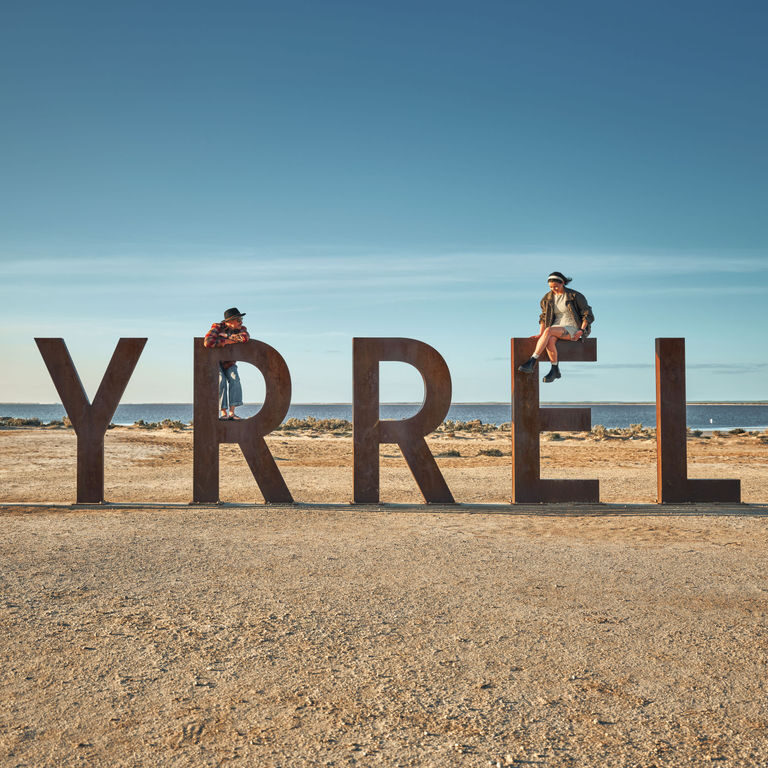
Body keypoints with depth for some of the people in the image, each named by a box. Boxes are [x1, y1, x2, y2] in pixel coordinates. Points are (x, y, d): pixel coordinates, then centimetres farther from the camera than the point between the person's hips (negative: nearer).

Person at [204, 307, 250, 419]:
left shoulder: (241, 329, -9)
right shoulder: (217, 327, -21)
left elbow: (245, 338, -33)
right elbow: (208, 342, -38)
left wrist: (226, 336, -30)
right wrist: (226, 342, -31)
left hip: (229, 364, 3)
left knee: (234, 380, -22)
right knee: (221, 381, -26)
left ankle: (232, 412, -22)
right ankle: (223, 413, -20)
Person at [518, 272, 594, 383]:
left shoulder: (575, 296, -5)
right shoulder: (548, 298, 9)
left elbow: (588, 315, -3)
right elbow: (544, 317, 13)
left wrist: (581, 331, -16)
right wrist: (540, 334, -3)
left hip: (571, 329, -4)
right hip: (556, 328, 4)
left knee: (548, 331, -33)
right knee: (549, 340, -34)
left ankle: (531, 362, -38)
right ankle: (555, 370, -22)